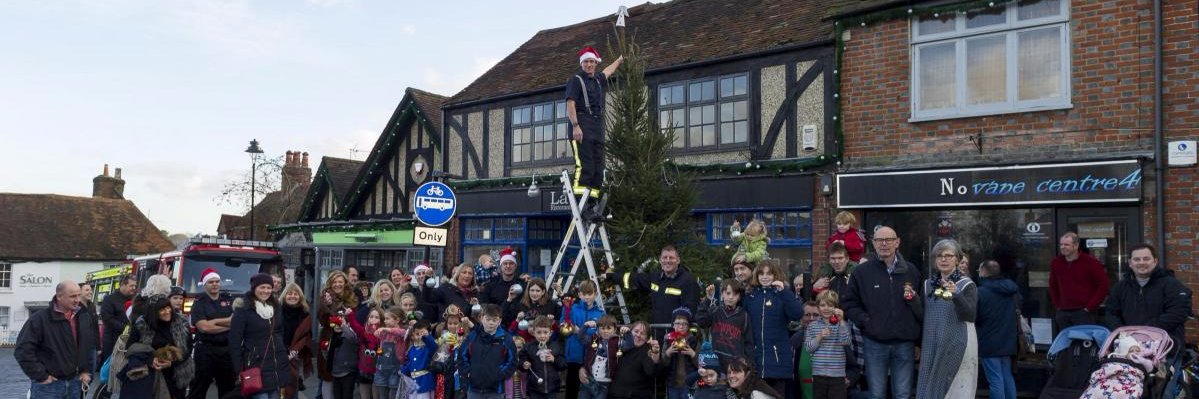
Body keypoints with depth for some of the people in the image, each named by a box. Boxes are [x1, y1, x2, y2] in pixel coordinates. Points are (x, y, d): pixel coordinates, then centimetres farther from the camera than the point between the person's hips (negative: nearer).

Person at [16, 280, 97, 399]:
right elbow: (23, 350, -16)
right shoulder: (40, 318, -13)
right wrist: (40, 376, -15)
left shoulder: (84, 317, 6)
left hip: (75, 382, 5)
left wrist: (86, 370, 11)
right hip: (48, 385, -5)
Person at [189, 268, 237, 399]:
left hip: (227, 349, 4)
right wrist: (229, 325, -9)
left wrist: (214, 321, -12)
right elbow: (204, 327, -15)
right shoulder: (199, 303, -1)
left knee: (228, 388, 11)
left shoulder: (229, 299, 9)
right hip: (206, 350, -3)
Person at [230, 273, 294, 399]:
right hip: (256, 365, -6)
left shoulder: (276, 307, 11)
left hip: (277, 365, 6)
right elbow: (234, 341, -10)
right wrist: (239, 370, -12)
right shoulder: (243, 309, -8)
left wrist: (285, 356, 14)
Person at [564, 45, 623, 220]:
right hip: (582, 126, -8)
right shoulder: (576, 80, 1)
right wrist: (575, 126, -20)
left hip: (598, 128, 8)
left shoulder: (598, 79, 22)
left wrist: (620, 59, 62)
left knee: (598, 167, 3)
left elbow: (608, 71, 46)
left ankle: (592, 205, 5)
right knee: (584, 165, -18)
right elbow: (570, 104, -9)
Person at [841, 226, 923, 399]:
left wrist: (914, 299, -10)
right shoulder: (862, 271, 1)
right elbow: (849, 303, 5)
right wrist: (865, 321, -9)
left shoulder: (911, 271, 6)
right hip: (875, 343, -1)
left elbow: (923, 307, 11)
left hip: (904, 342, 1)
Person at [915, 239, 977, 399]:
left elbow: (970, 315, -15)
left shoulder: (967, 285, -2)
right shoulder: (928, 284, 10)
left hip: (957, 346, -4)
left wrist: (956, 295, -29)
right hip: (932, 346, 4)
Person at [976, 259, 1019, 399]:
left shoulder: (980, 292, -16)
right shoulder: (1010, 289, 5)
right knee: (1007, 377, 16)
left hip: (989, 344, -7)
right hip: (1007, 342, 7)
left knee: (995, 381, -4)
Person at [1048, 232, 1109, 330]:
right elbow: (1053, 286, 20)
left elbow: (1103, 285, -5)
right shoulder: (1056, 263, 8)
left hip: (1083, 313, -4)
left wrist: (1090, 307, -8)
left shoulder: (1090, 262, -5)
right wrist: (1057, 305, 12)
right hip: (1063, 314, 4)